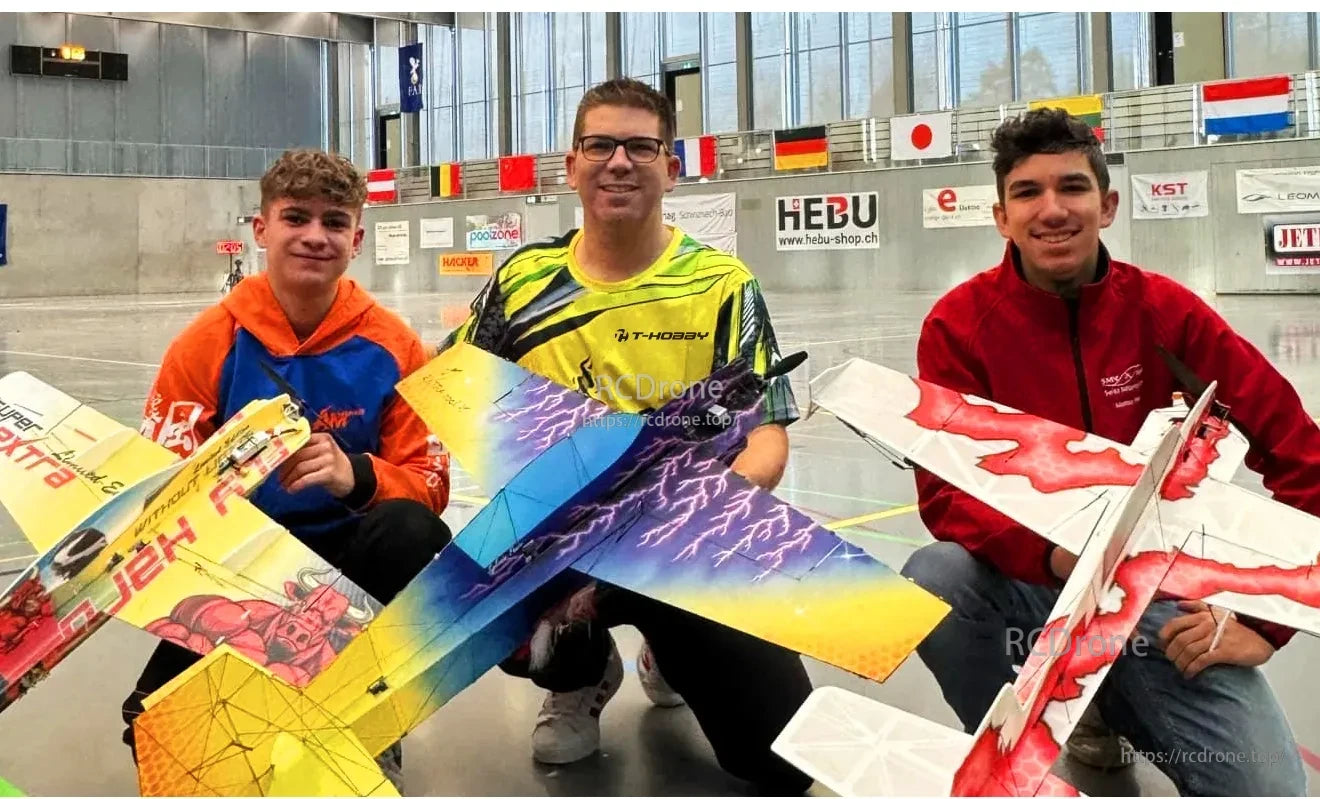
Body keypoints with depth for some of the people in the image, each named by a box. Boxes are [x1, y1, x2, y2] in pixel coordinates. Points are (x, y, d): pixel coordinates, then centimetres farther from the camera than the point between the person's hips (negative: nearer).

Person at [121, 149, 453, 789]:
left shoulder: (393, 347, -6)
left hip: (348, 557, 1)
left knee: (416, 534, -32)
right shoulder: (208, 342, -7)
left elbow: (429, 482, -9)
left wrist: (356, 476, -31)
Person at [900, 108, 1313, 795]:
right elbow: (944, 492, -16)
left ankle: (1119, 707, 17)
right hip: (1028, 575, 0)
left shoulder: (1162, 310, -7)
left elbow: (1298, 453, -6)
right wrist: (1053, 552, -34)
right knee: (931, 580, -33)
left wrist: (1263, 616, -11)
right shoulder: (960, 323, -10)